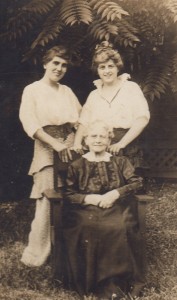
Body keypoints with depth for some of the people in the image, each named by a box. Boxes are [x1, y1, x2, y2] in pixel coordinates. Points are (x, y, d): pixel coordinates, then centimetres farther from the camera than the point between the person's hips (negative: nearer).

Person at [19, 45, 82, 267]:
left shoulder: (67, 91, 19)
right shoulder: (32, 90, 3)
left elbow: (81, 116, 18)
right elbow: (29, 122, -9)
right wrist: (55, 143, -18)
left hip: (70, 147, 5)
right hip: (47, 149, -5)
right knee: (47, 201, -8)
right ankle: (36, 255, 4)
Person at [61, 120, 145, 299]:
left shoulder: (120, 161, 14)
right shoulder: (77, 165, 10)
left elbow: (137, 182, 4)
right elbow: (67, 195, 4)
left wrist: (116, 193, -10)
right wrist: (89, 198, -12)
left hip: (116, 208, 1)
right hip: (85, 210, 0)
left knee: (120, 228, -30)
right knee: (89, 230, -31)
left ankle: (116, 281, -15)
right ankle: (97, 284, -18)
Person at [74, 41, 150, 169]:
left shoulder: (131, 88, 4)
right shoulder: (93, 95, 17)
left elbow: (142, 119, -6)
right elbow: (84, 122, 16)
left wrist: (122, 143, -15)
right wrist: (77, 143, -3)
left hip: (127, 151, -3)